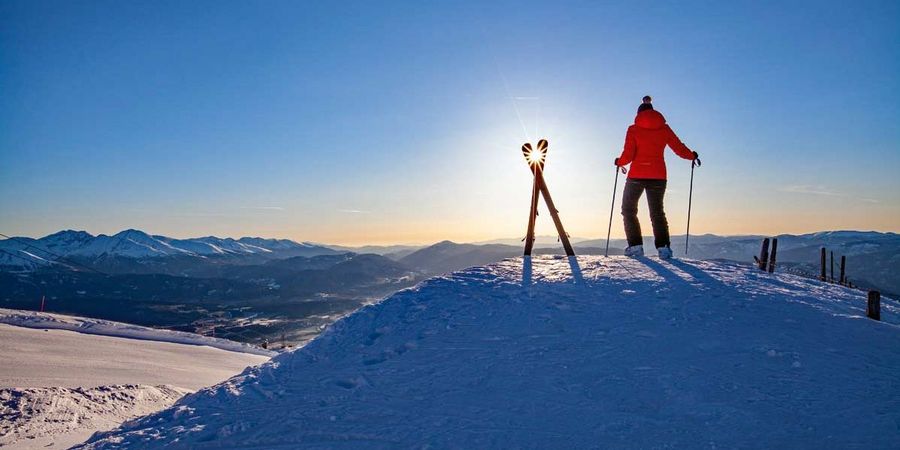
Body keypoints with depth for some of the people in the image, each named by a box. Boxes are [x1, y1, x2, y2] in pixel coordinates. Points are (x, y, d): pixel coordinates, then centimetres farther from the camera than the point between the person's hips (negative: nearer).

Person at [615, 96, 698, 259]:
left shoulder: (633, 129, -1)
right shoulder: (664, 128, 7)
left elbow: (628, 155, -7)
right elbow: (680, 149, 9)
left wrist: (619, 162, 14)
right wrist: (692, 156, 29)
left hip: (637, 176, -3)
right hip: (658, 177, 3)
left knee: (628, 210, 12)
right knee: (657, 212, 14)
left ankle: (635, 245, 0)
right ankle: (663, 247, -2)